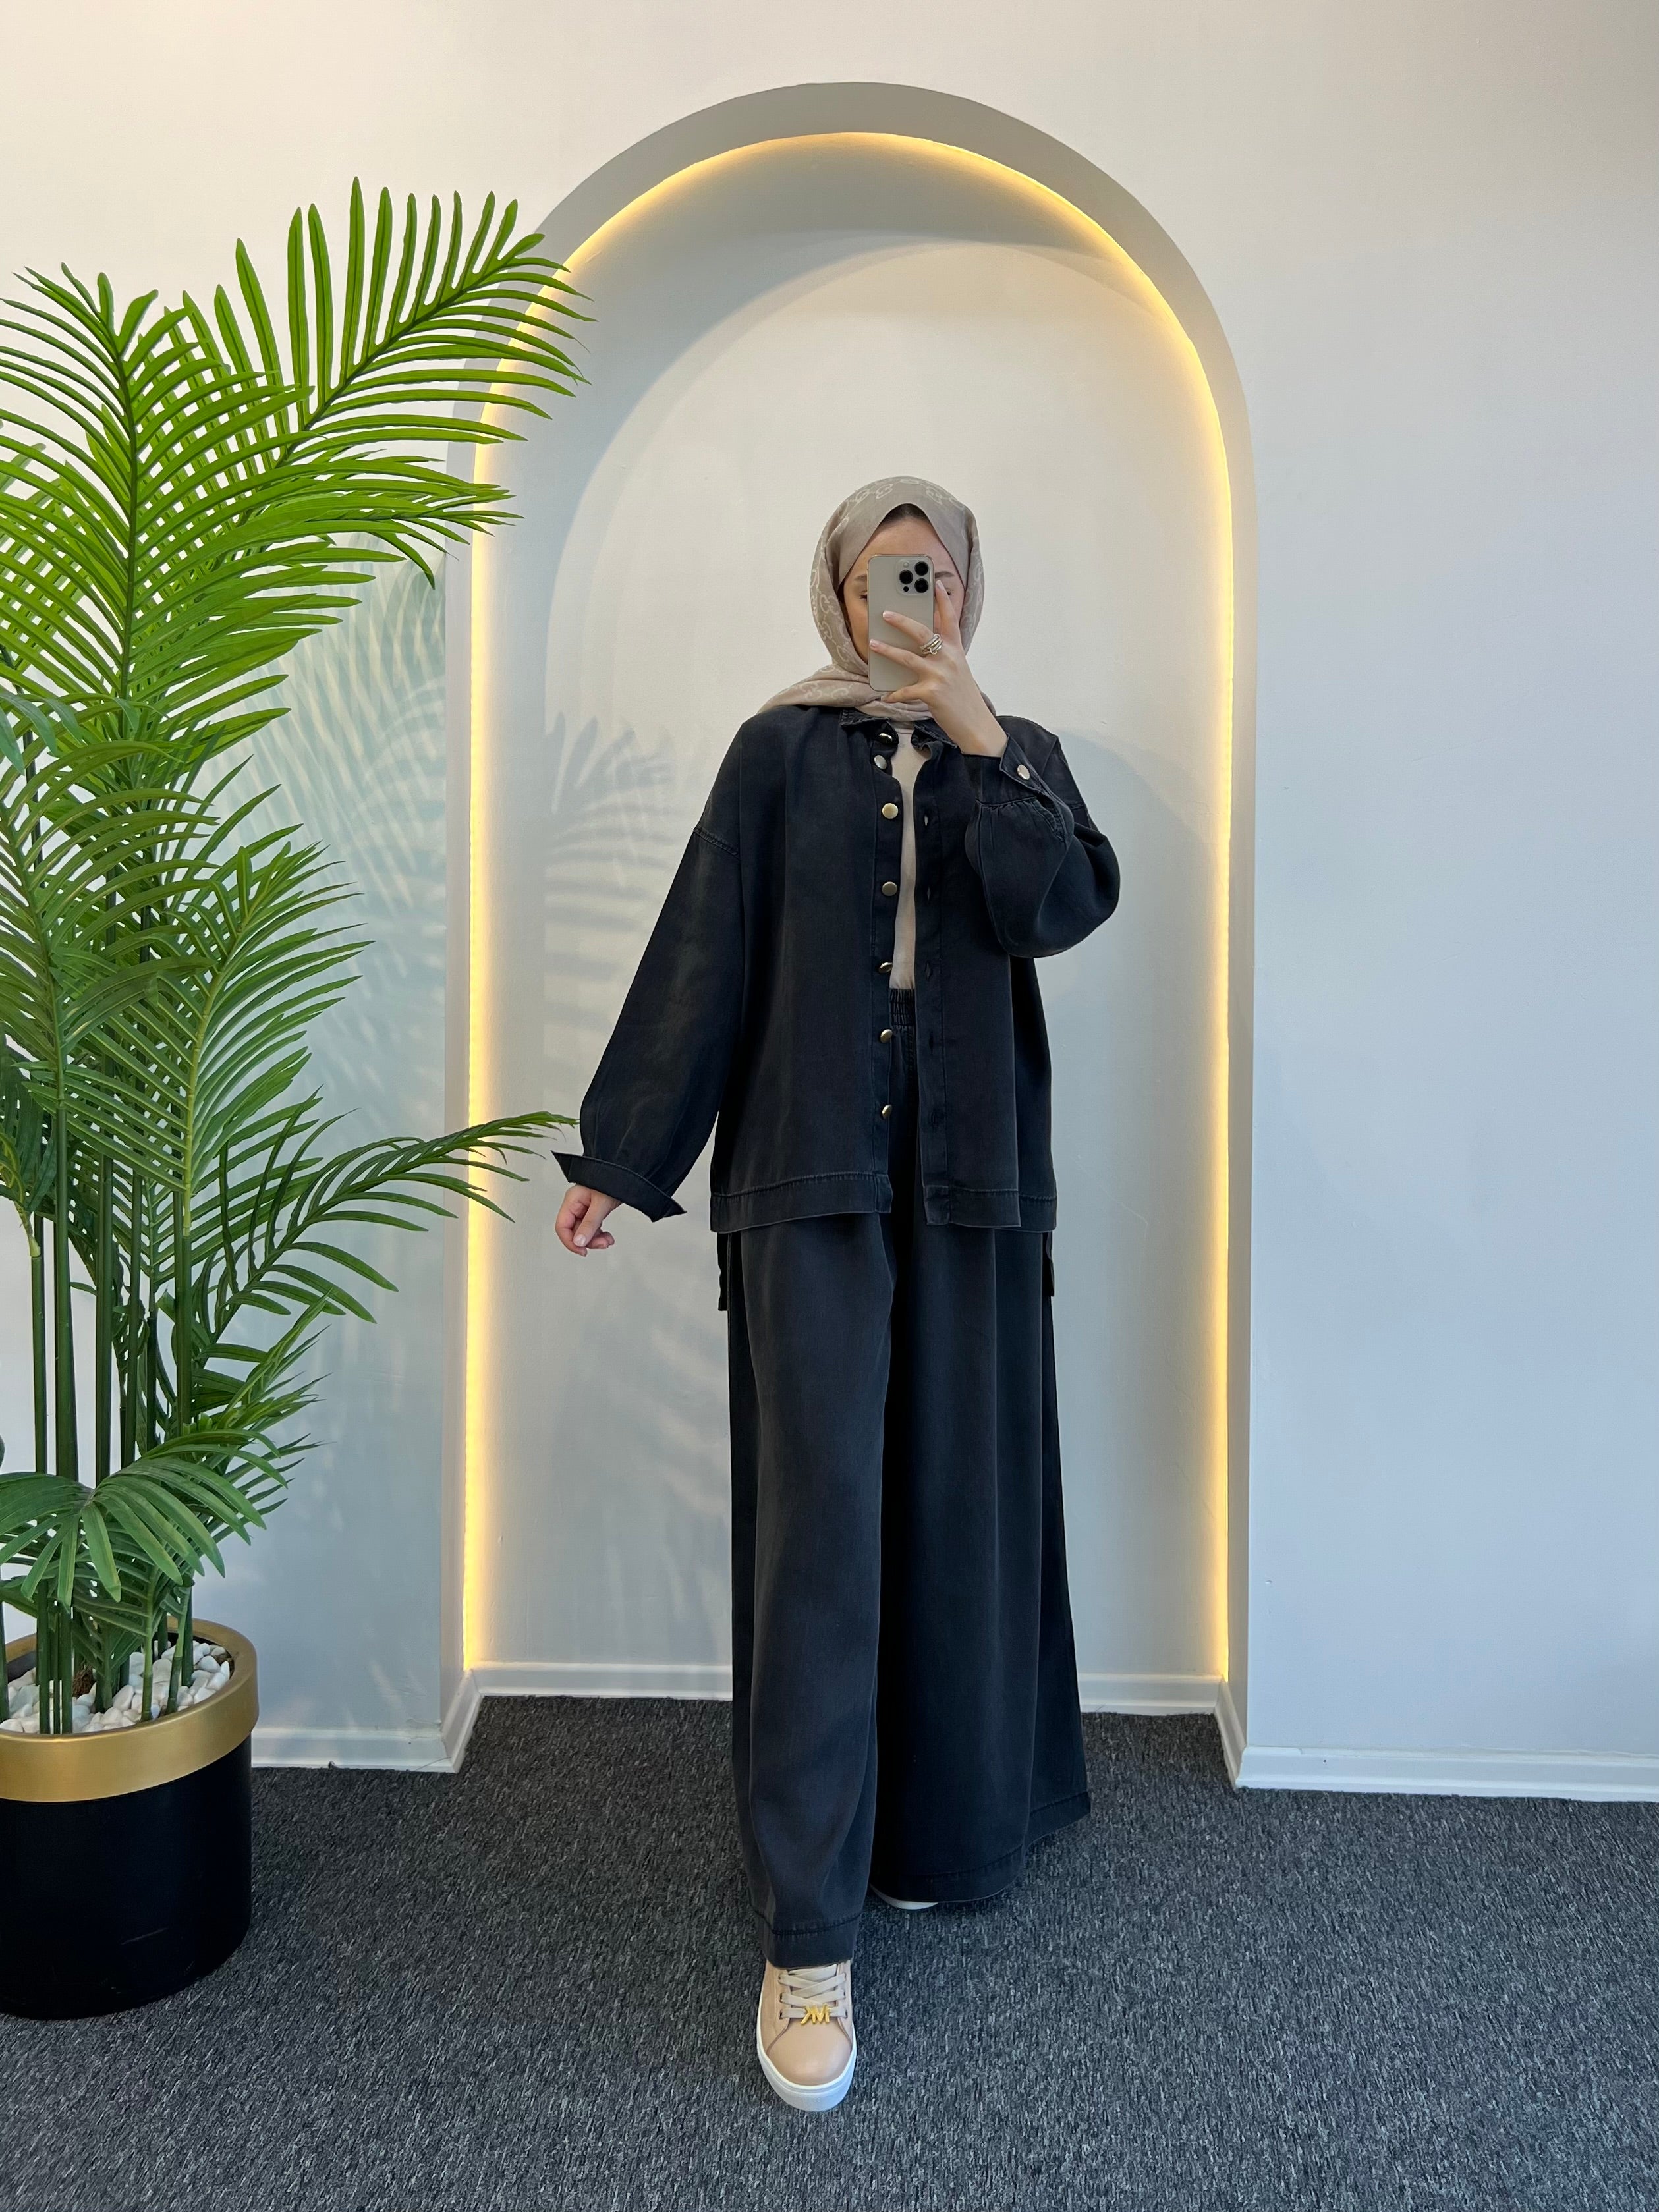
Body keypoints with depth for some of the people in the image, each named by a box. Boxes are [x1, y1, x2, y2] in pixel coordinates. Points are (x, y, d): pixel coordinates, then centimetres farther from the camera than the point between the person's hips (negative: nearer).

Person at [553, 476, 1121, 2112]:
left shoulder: (1016, 752, 12)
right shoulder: (780, 752, 7)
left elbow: (1061, 907, -7)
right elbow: (702, 953, 2)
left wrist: (971, 731, -11)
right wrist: (620, 1158, 0)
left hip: (968, 1178, 3)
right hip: (810, 1175, -2)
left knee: (955, 1502, 8)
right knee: (819, 1517, -6)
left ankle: (945, 1822, 30)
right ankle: (807, 1941, 1)